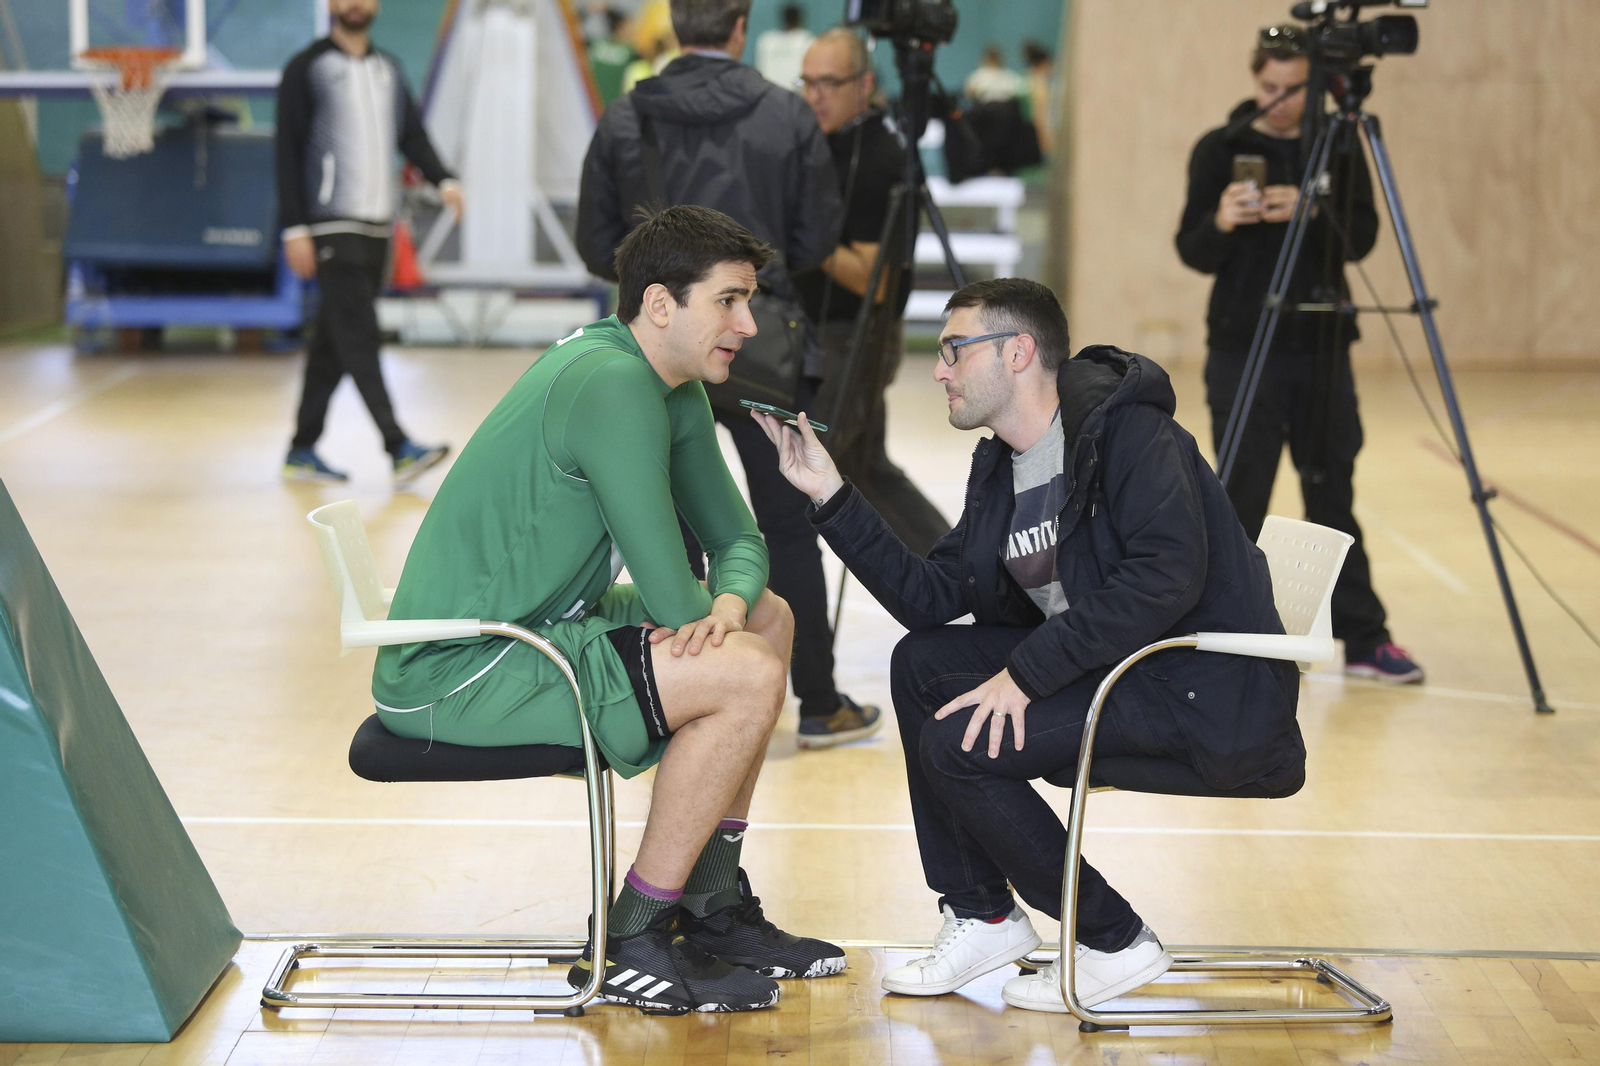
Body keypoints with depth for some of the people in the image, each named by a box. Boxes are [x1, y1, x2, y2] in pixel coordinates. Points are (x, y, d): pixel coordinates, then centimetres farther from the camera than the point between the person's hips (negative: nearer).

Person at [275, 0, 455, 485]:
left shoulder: (388, 68, 16)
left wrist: (443, 179, -8)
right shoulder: (307, 69, -1)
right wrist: (294, 228, -11)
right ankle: (399, 447, -20)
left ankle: (302, 449, 16)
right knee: (358, 336, -12)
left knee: (334, 342, 10)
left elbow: (412, 133, 12)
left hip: (378, 225, 6)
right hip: (333, 225, -6)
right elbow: (288, 150, -4)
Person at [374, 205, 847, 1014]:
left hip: (530, 631, 11)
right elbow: (672, 600, -24)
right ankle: (632, 947, -8)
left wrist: (730, 603, -10)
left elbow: (738, 540, 12)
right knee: (747, 675, -20)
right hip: (453, 674, -11)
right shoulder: (613, 387, -23)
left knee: (768, 619, 17)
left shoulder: (675, 393, 9)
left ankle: (715, 910, 20)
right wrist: (706, 618, -1)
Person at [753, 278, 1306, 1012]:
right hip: (1107, 665, 9)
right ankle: (982, 916, 11)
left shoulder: (1127, 428, -14)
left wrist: (1027, 672, -27)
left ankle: (1115, 943, -3)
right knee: (921, 665, 3)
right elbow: (930, 598, 9)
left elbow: (1168, 573, -27)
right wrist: (831, 496, 3)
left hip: (1206, 687, -9)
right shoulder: (1002, 468, 12)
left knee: (958, 746, -18)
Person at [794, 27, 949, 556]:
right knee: (867, 472, 18)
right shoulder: (825, 143, 8)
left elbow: (874, 280, -22)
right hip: (820, 336, 10)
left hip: (854, 343, -10)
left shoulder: (877, 160, -19)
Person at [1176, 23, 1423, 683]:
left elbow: (1361, 239, -3)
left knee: (1333, 491, 7)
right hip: (1243, 347, -2)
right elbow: (1193, 253, -2)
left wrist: (1311, 211, -20)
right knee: (1241, 498, -3)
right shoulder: (1220, 149, 0)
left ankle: (1364, 640, 12)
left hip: (1322, 347, 2)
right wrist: (1221, 223, -23)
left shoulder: (1340, 148, 6)